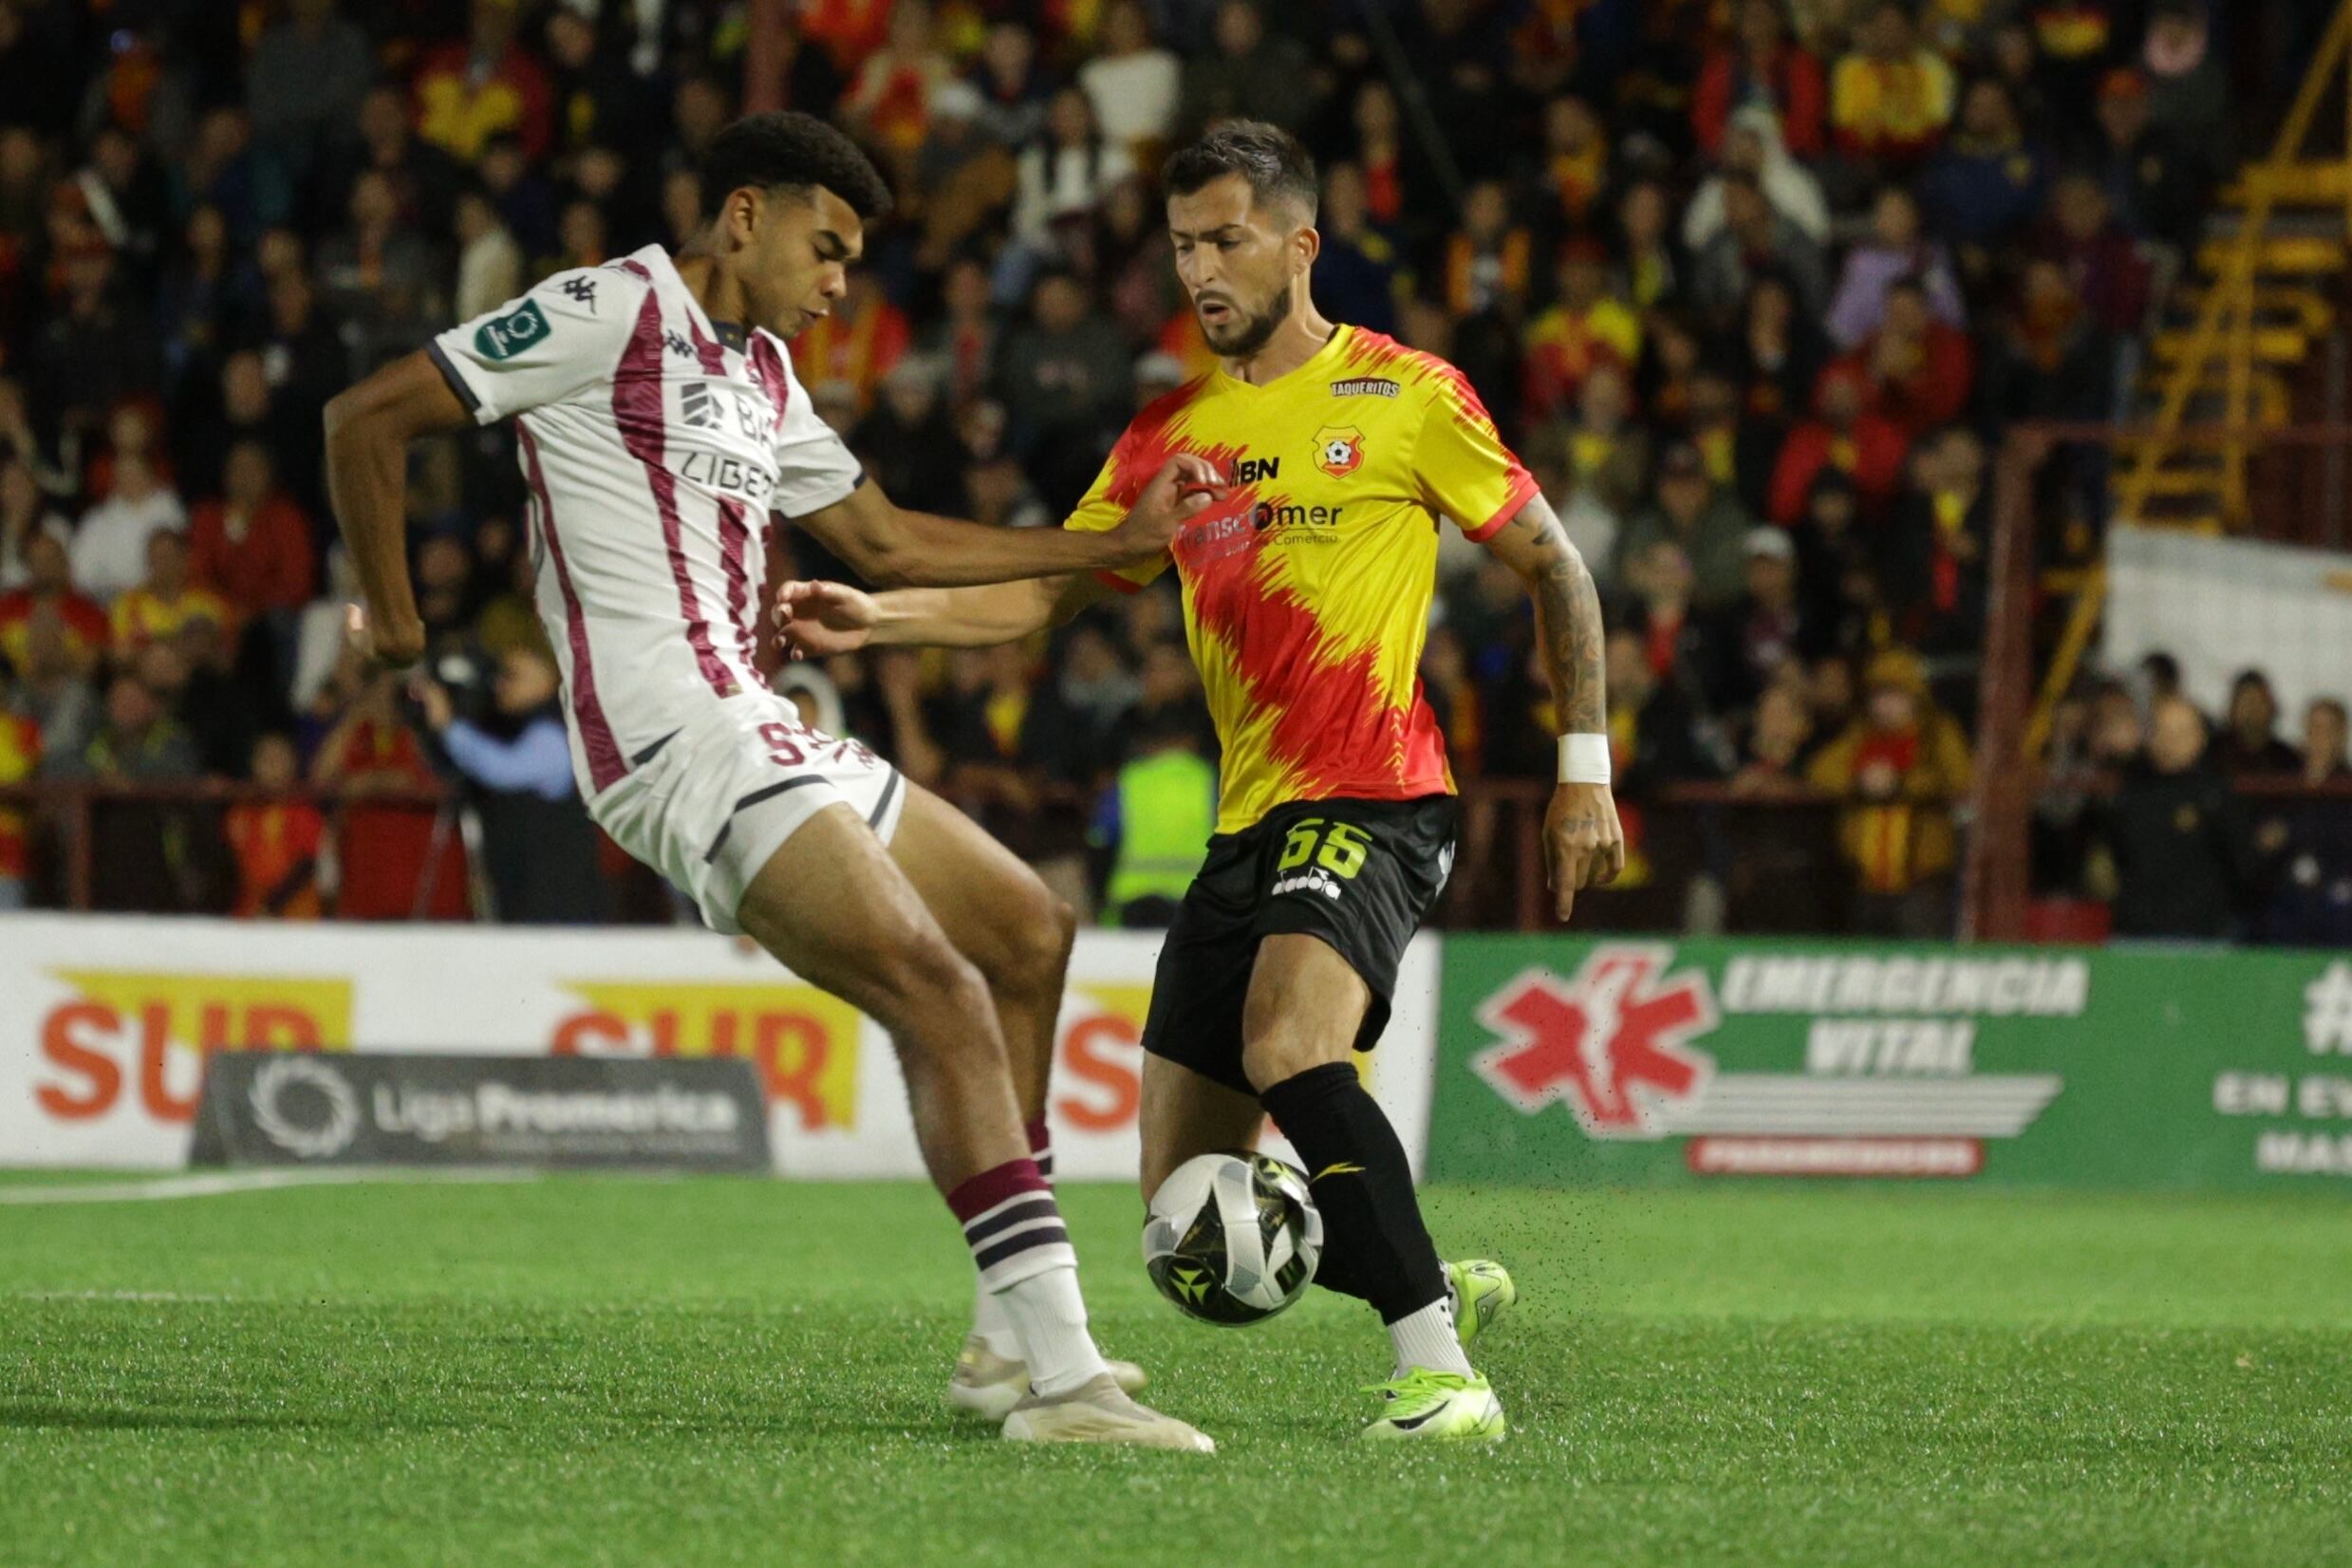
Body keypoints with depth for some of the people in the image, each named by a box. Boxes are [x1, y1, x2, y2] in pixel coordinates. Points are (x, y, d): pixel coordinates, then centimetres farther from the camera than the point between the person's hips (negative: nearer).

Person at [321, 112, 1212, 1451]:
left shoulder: (763, 376, 23)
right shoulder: (610, 313, -5)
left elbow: (887, 544, 30)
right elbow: (368, 419, -5)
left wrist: (1123, 541, 26)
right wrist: (394, 616, 0)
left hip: (759, 730, 11)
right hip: (683, 743, -11)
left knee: (1029, 931, 18)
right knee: (945, 1003, -21)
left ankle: (1015, 1341, 19)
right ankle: (1060, 1377, -26)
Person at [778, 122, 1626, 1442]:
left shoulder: (1404, 396, 0)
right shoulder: (1170, 435, 15)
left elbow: (1554, 566, 6)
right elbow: (1042, 594, 14)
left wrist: (1587, 770, 3)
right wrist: (875, 620, -3)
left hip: (1374, 802, -7)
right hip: (1249, 825, 7)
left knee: (1287, 1044, -36)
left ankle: (1440, 1370, -31)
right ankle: (1438, 1289, 25)